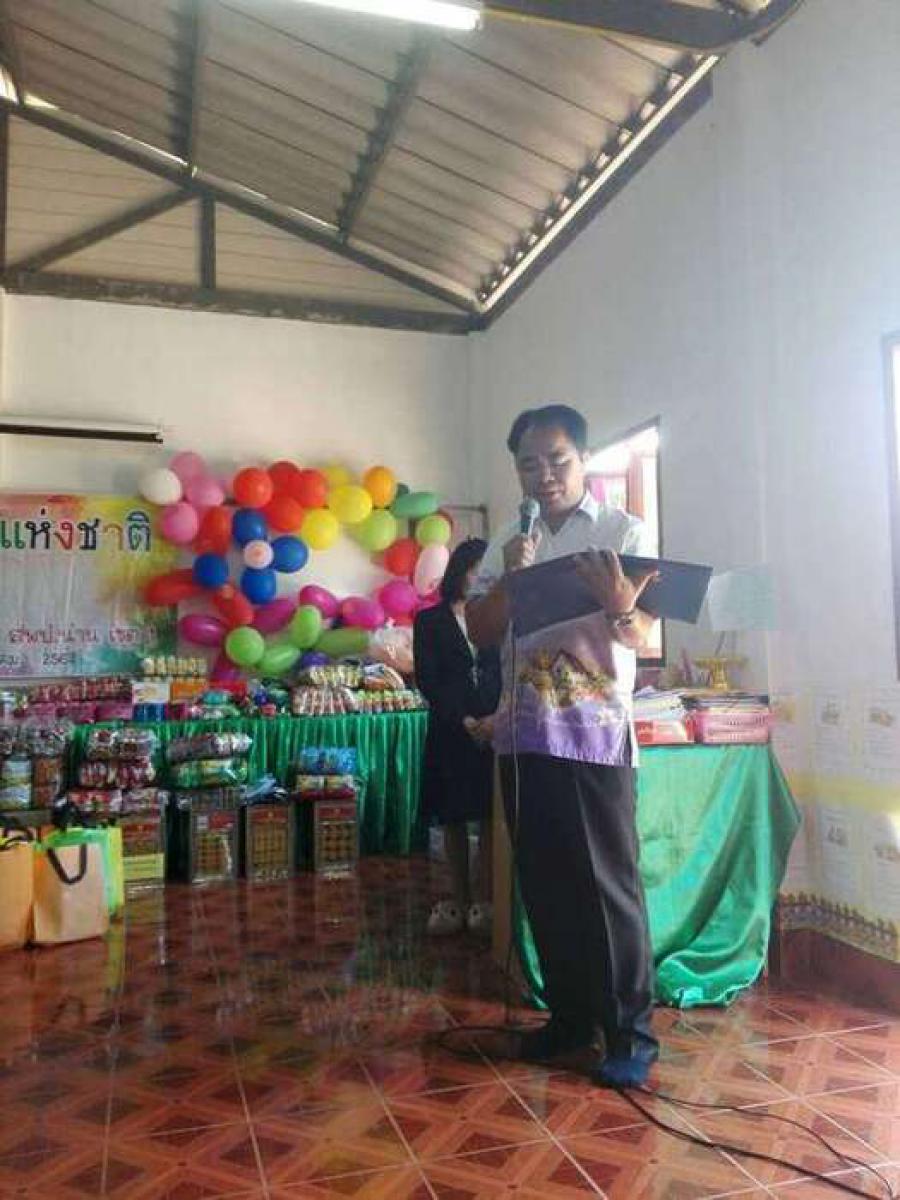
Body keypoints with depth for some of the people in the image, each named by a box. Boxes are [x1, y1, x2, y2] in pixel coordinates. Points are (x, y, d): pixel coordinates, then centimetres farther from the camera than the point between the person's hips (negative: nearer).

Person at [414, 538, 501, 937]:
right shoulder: (430, 621, 5)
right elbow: (427, 680, -2)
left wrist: (497, 719, -13)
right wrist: (465, 721, -11)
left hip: (496, 729, 1)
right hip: (450, 731, 0)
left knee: (491, 816, 0)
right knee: (453, 818, 6)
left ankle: (483, 900, 9)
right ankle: (460, 900, 17)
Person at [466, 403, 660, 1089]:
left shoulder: (623, 531, 0)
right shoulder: (509, 544, 13)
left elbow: (644, 633, -7)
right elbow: (481, 632, 7)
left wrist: (620, 606, -29)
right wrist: (510, 578, -11)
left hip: (595, 732, -5)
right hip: (524, 733, 5)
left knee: (609, 882, -1)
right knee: (544, 881, 11)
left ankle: (631, 1032, 13)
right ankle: (571, 1015, 26)